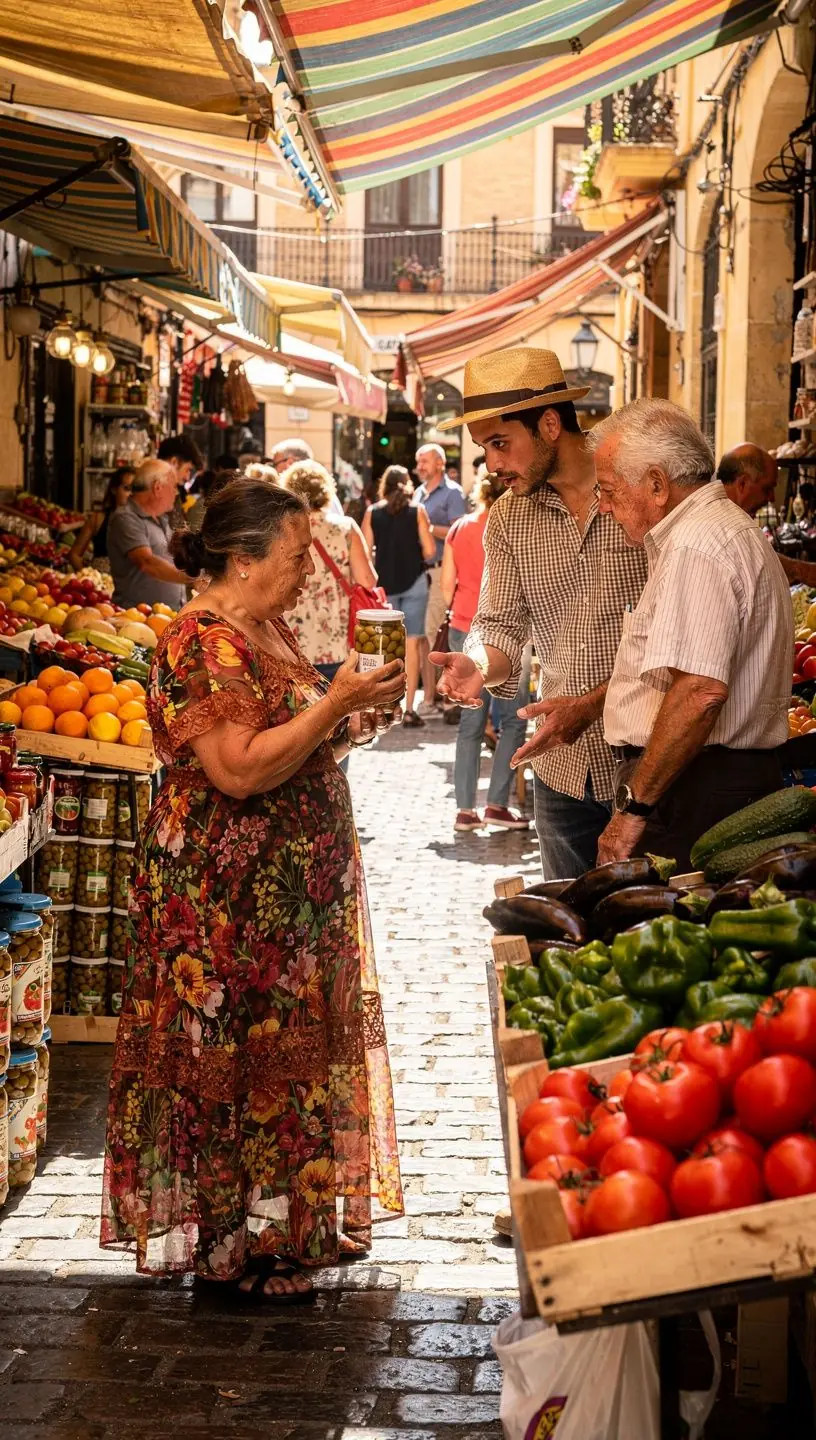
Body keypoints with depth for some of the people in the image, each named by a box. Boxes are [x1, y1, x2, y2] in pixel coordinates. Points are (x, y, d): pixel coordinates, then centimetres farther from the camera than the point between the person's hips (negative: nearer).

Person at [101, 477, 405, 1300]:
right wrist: (336, 704, -25)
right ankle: (234, 1243, 10)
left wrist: (355, 708, 7)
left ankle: (291, 1216, 29)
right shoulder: (203, 645, -19)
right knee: (240, 1057, -1)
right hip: (227, 899, -10)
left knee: (291, 1044, 17)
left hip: (291, 888, 10)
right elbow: (240, 769, -27)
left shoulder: (266, 630, 11)